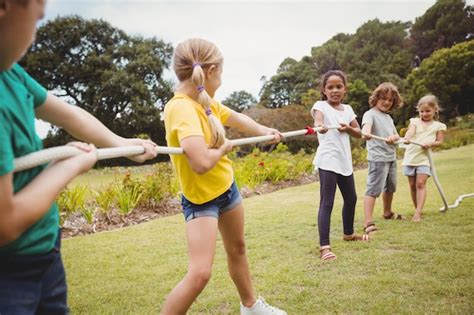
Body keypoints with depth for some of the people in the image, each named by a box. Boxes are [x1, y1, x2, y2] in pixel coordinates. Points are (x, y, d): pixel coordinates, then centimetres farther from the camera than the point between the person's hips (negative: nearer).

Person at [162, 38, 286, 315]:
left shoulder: (206, 101, -3)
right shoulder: (182, 107, -30)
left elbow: (237, 118, 17)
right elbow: (202, 162, -41)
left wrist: (264, 131, 11)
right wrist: (224, 147, -21)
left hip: (227, 187, 9)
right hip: (201, 198, -9)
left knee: (238, 249, 24)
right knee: (200, 273, -16)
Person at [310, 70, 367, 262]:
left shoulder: (347, 109, 13)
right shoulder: (320, 106, -7)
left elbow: (359, 133, 12)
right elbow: (318, 120, -30)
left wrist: (348, 128, -10)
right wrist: (320, 126, -54)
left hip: (344, 160, 8)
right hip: (327, 161, -7)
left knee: (351, 198, 20)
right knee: (327, 203, -12)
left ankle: (348, 234, 42)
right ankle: (324, 247, -12)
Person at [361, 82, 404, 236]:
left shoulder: (388, 117, 17)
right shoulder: (370, 114, -8)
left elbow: (397, 134, 12)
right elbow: (366, 124, -31)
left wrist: (393, 137, -14)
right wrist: (366, 132, -56)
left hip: (391, 157, 9)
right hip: (378, 158, -9)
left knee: (390, 187, 23)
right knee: (373, 189, -14)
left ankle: (387, 212, 44)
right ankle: (368, 222, -15)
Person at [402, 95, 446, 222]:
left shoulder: (438, 126, 6)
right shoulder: (415, 121, 6)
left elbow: (440, 141, 4)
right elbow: (411, 130, -15)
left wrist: (431, 143, -18)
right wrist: (407, 138, -38)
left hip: (424, 157, -2)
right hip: (411, 156, 2)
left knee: (420, 183, -13)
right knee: (412, 185, 7)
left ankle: (418, 212, -14)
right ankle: (417, 209, 21)